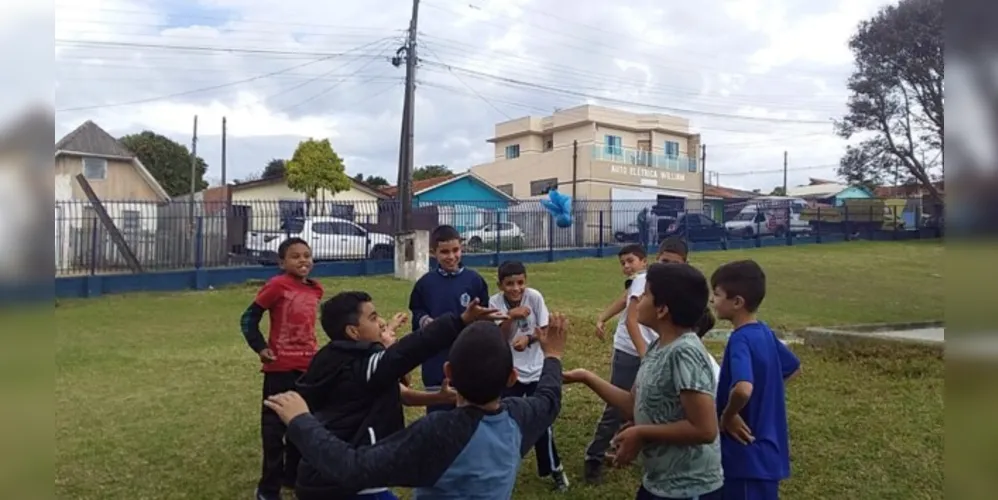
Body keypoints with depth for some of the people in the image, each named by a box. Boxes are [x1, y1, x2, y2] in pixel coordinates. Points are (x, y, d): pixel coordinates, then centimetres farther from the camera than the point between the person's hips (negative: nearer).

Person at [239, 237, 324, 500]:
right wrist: (260, 348, -17)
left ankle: (295, 476, 34)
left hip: (309, 366, 6)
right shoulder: (277, 286, -14)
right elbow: (249, 318, -9)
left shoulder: (315, 289, 4)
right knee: (274, 426, 3)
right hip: (280, 367, -6)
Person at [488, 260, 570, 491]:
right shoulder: (495, 302, -13)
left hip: (536, 370, 0)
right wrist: (511, 317, -31)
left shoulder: (534, 297, -13)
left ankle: (553, 468, 24)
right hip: (508, 372, 1)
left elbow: (545, 330, -7)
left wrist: (528, 338, -26)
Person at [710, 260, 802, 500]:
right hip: (766, 448, 9)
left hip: (748, 453, -9)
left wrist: (727, 415, -21)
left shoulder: (740, 340, -23)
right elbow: (794, 368, 21)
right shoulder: (765, 333, 4)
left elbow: (743, 389, -39)